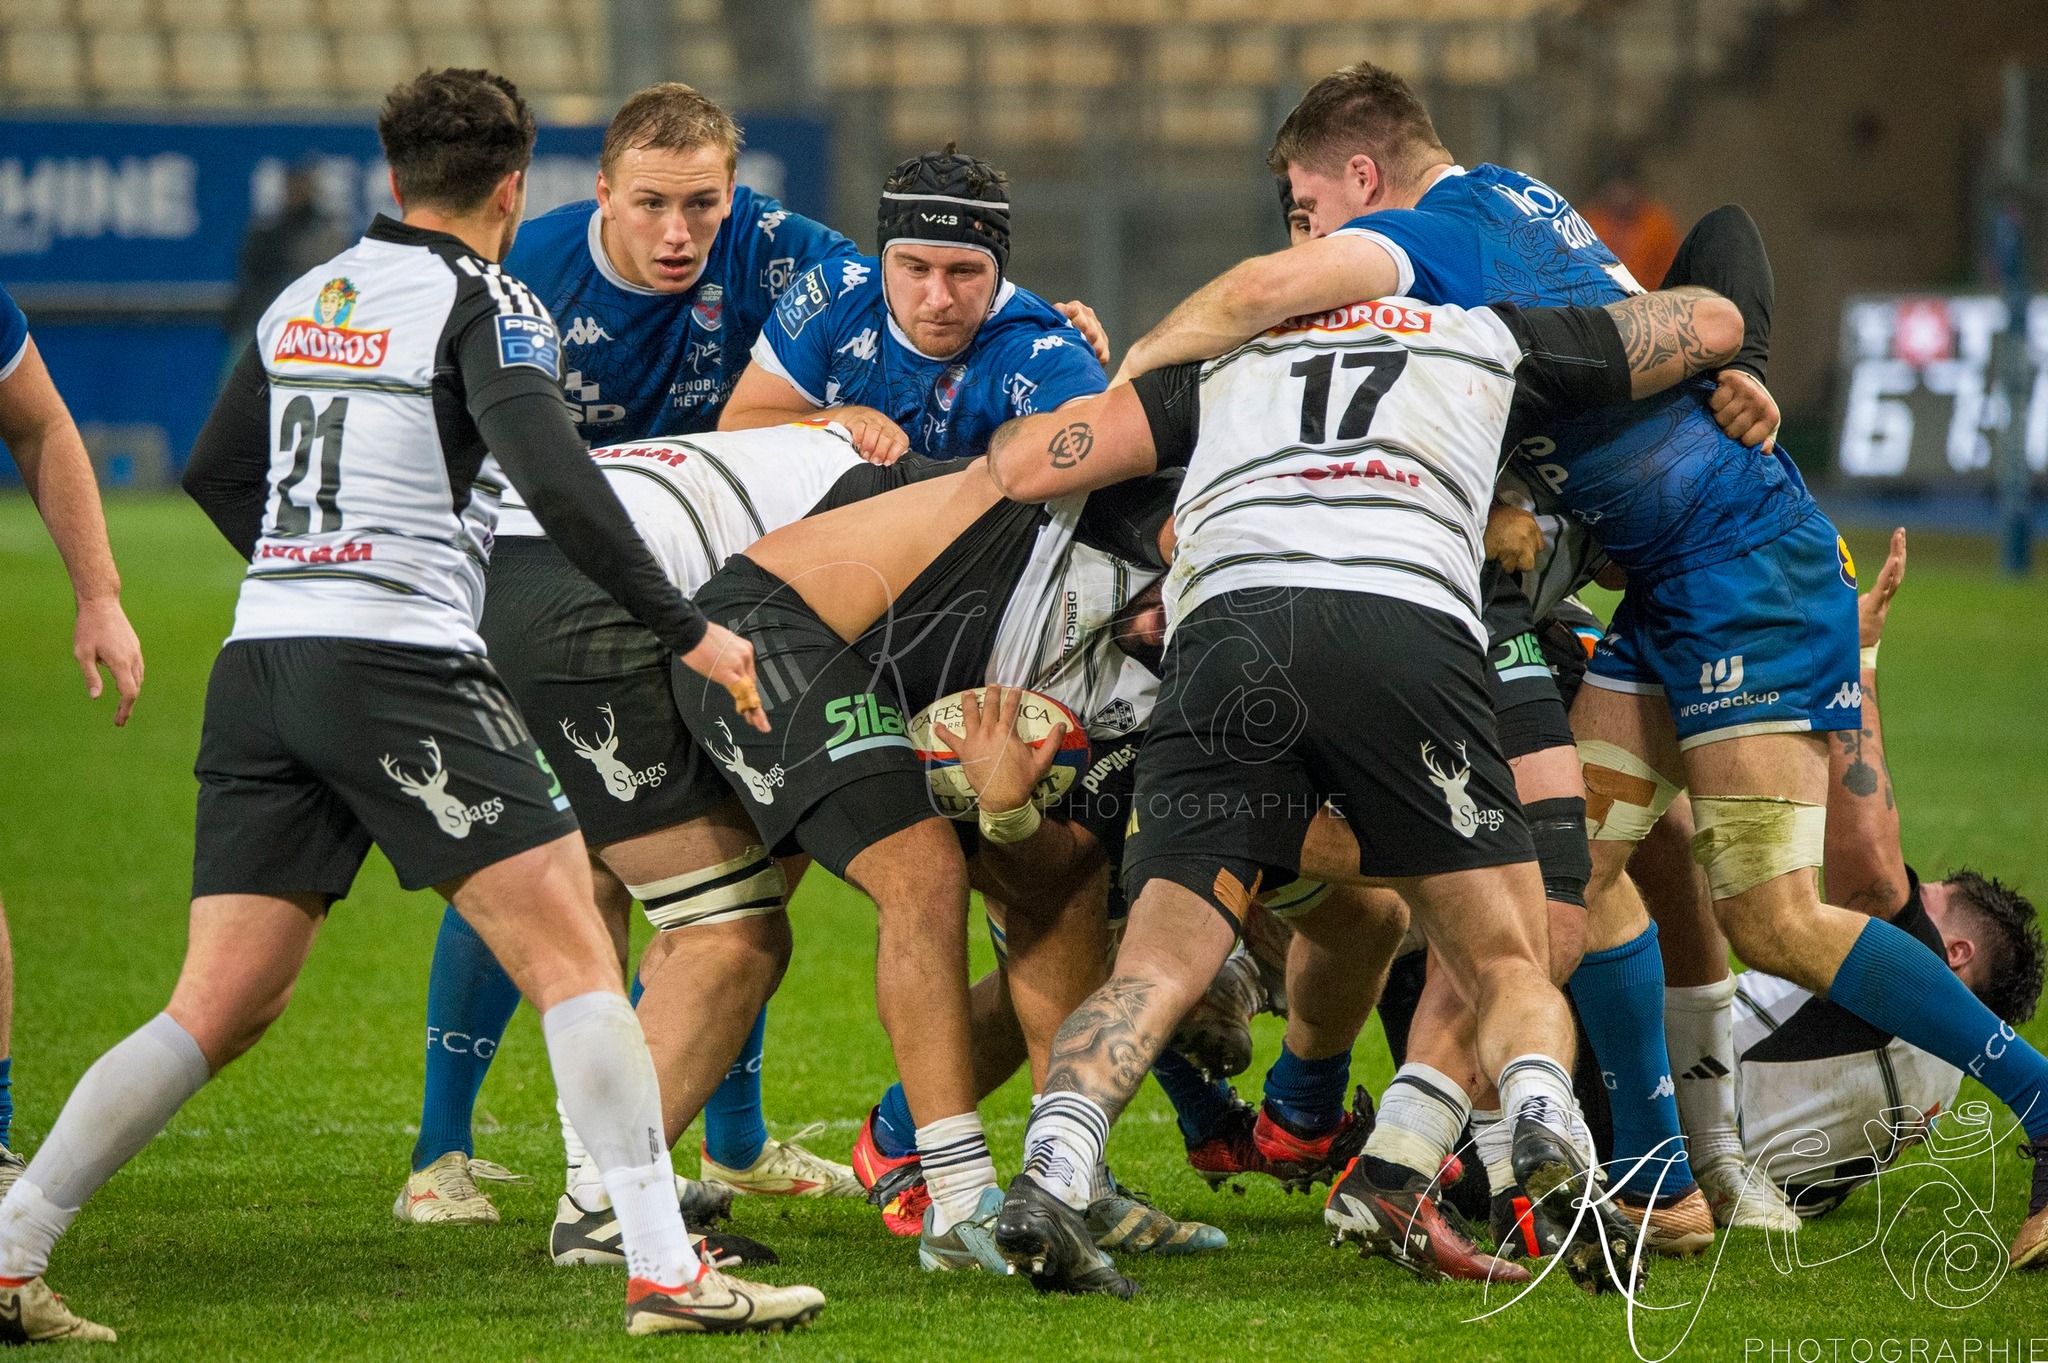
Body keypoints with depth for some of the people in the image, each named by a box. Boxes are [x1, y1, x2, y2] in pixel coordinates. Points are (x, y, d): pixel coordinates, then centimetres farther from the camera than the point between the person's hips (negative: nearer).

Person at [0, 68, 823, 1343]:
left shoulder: (306, 297, 18)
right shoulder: (485, 303, -3)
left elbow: (215, 472, 27)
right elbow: (552, 475, -18)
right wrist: (687, 629, -14)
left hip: (263, 654, 7)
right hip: (398, 664, -7)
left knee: (220, 1007, 7)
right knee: (572, 954, -3)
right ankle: (666, 1270, -9)